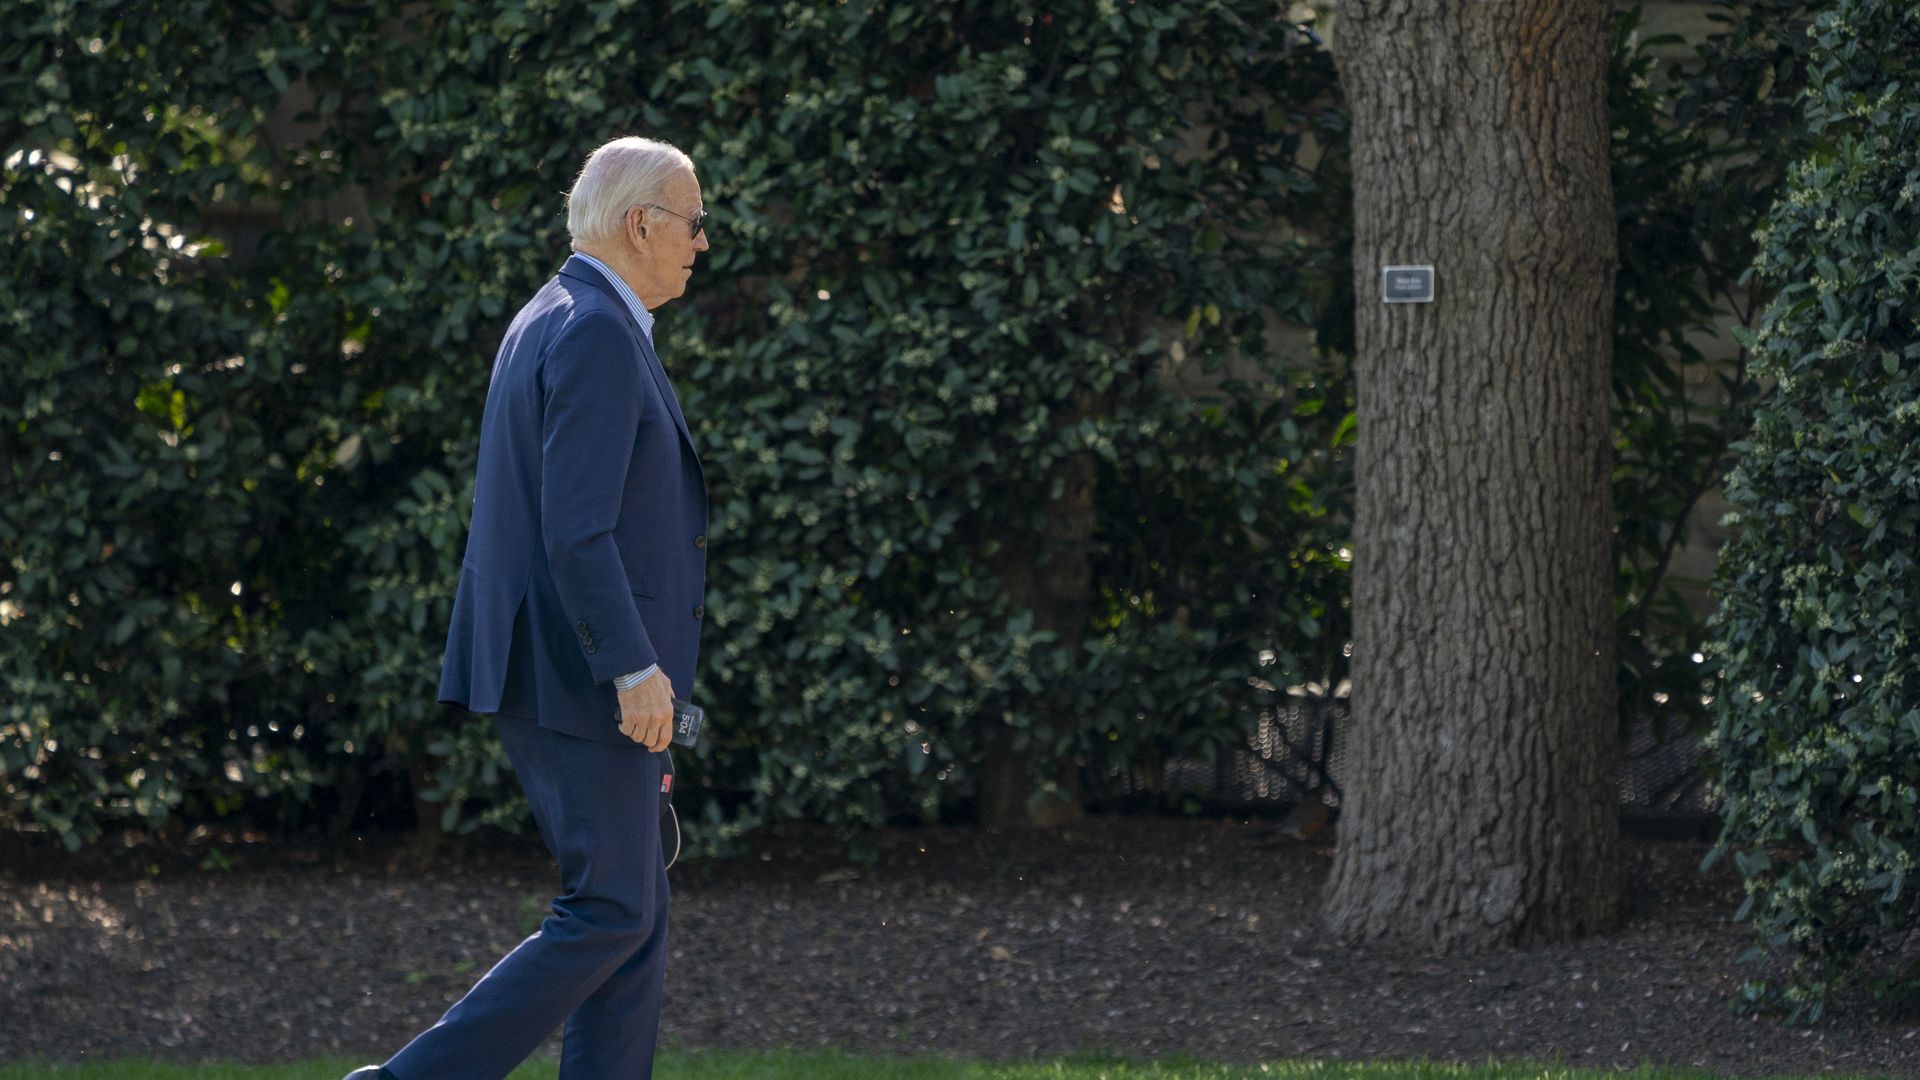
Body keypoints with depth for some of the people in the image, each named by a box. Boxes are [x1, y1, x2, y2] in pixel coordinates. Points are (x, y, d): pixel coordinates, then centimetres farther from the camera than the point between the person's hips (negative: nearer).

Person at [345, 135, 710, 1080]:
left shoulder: (547, 325, 18)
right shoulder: (597, 334, -15)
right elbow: (576, 531, -23)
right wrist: (636, 669, -23)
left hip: (551, 670, 10)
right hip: (577, 674, -10)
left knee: (636, 911, 9)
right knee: (609, 915, -7)